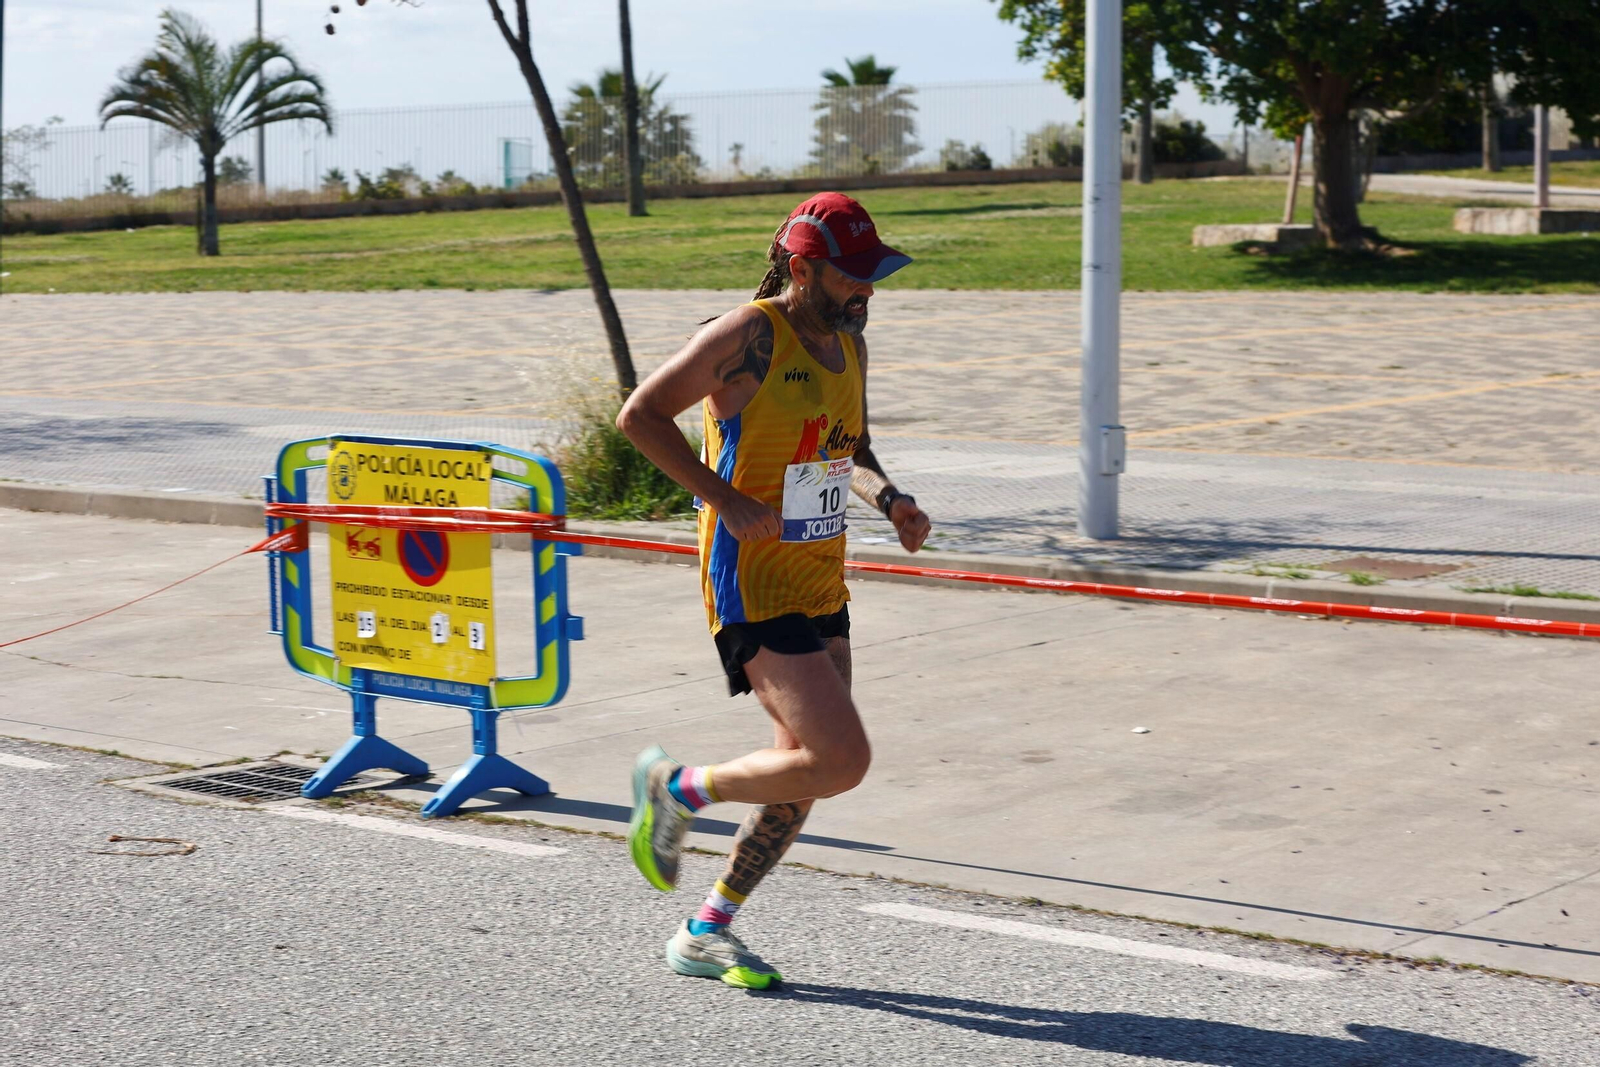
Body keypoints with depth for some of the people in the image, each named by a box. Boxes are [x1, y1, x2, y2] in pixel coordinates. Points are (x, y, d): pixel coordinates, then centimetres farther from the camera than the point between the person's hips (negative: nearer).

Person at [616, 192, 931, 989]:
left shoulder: (848, 342, 10)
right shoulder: (747, 336, -15)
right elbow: (640, 414, -13)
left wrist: (889, 500, 4)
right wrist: (726, 499, -19)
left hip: (822, 587, 9)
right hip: (752, 586, -9)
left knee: (806, 770, 10)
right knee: (840, 761, -15)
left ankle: (708, 931, 24)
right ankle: (675, 788, 7)